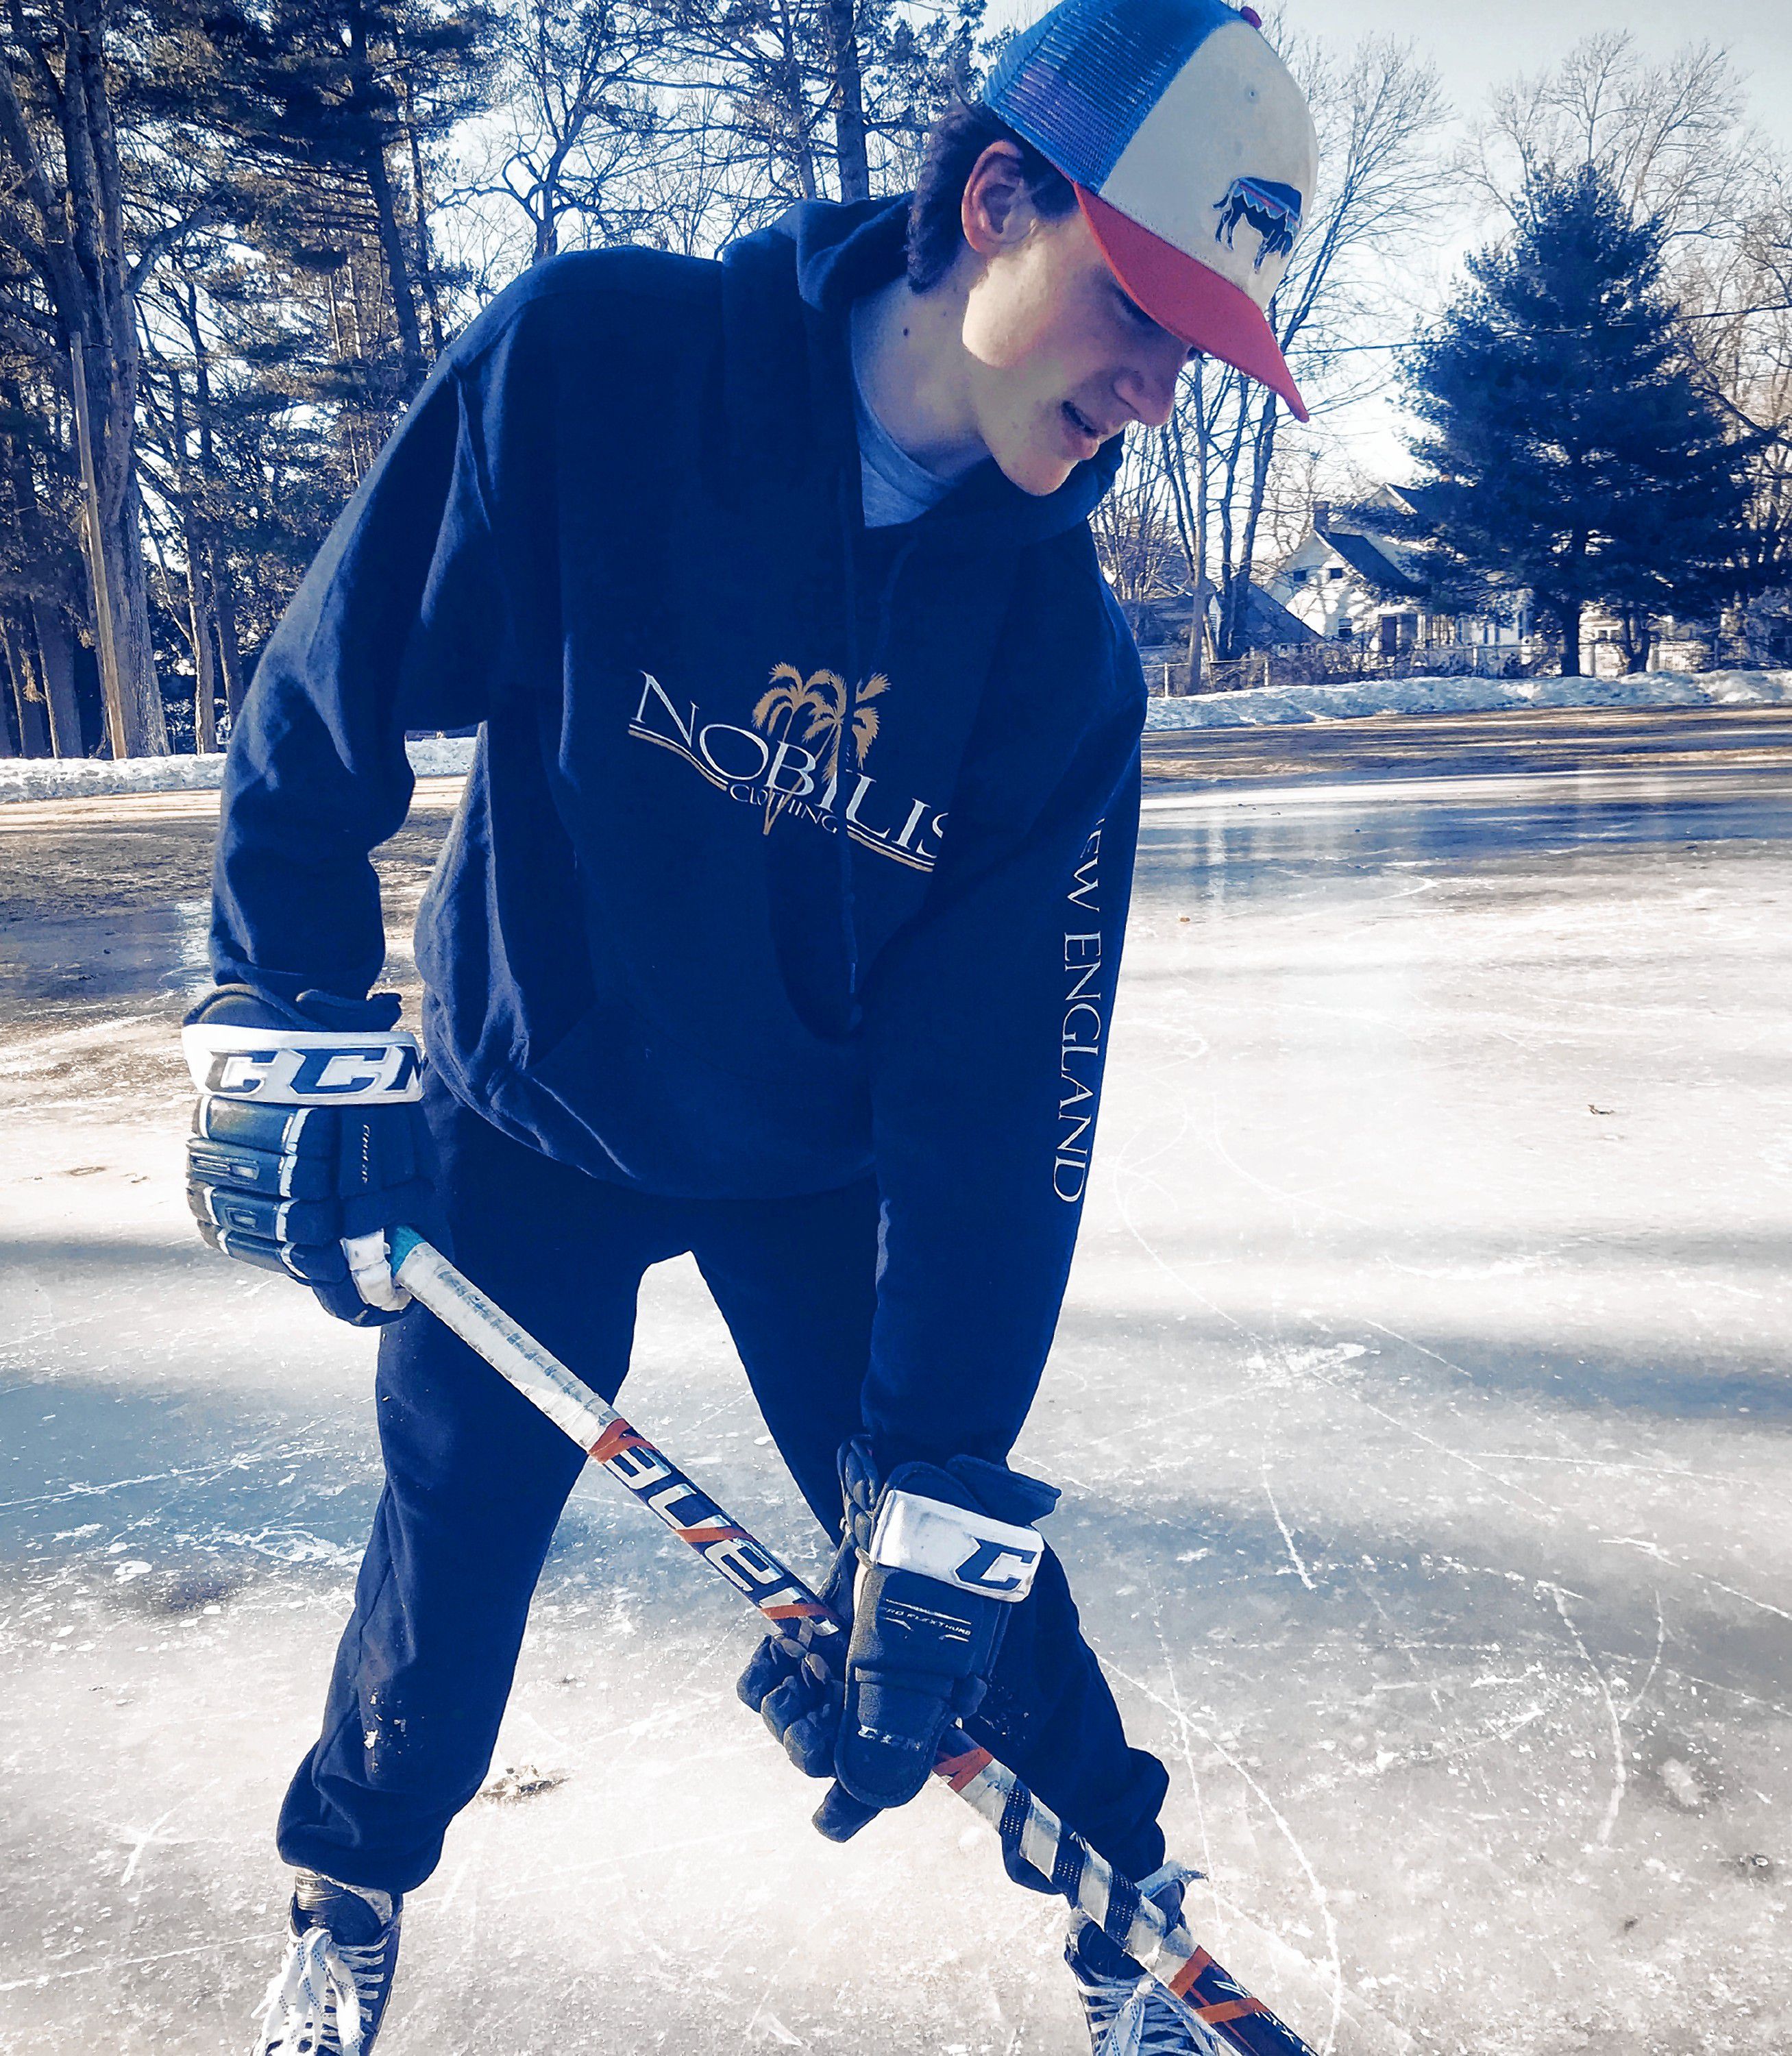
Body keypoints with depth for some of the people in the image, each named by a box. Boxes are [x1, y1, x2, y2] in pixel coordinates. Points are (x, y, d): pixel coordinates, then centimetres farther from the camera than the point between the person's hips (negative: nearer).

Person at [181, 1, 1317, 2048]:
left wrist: (940, 1493, -21)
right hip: (521, 1114, 0)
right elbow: (326, 692, -12)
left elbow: (999, 1096, -19)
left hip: (819, 1161, 1)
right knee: (453, 1533, 9)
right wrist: (282, 1020, -14)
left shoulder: (1062, 655, -18)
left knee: (956, 1551, 3)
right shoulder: (588, 366, -23)